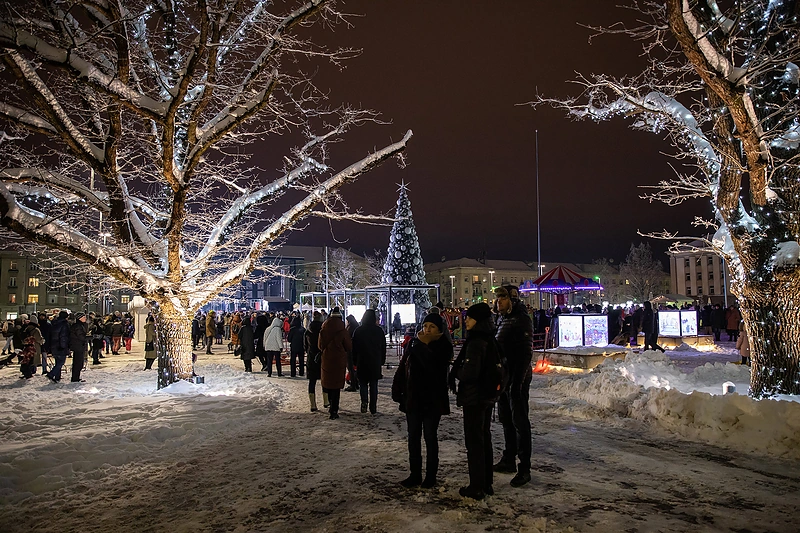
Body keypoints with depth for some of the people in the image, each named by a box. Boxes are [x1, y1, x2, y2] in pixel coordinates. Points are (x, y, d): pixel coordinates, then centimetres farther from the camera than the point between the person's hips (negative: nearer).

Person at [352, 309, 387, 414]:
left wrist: (354, 362, 7)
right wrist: (382, 361, 13)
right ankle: (373, 407, 9)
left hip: (362, 362, -1)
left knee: (363, 383, 10)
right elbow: (383, 347, 5)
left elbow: (354, 348, 0)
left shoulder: (358, 330, -4)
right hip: (375, 362, 1)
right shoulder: (379, 330, -1)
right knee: (374, 385, 8)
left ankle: (364, 401, -12)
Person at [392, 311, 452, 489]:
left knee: (430, 437, 7)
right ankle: (415, 475, 22)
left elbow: (434, 366, -27)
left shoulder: (444, 346, -8)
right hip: (413, 399, 5)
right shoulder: (414, 343, 4)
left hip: (433, 400, -4)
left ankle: (431, 476, 19)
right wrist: (397, 392, -1)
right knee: (413, 437, 11)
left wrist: (423, 345, -20)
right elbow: (402, 368, 5)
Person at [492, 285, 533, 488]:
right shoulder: (502, 320, 14)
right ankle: (509, 460, 29)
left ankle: (524, 469, 2)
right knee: (506, 420, 16)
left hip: (517, 379, -9)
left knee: (520, 422, -4)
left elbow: (525, 353, -19)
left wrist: (517, 381, -22)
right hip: (503, 378, 9)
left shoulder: (522, 320, -14)